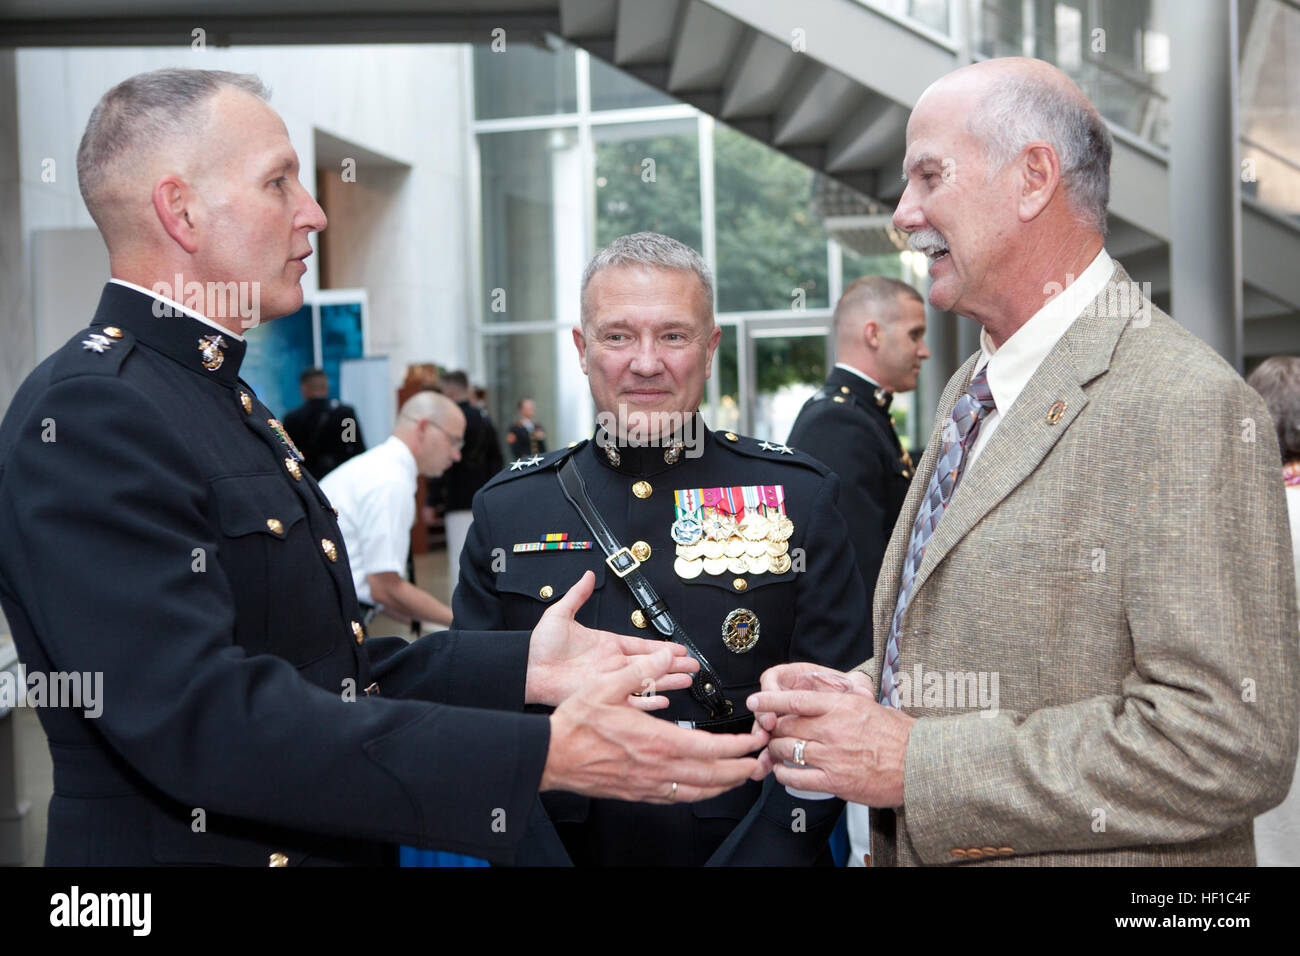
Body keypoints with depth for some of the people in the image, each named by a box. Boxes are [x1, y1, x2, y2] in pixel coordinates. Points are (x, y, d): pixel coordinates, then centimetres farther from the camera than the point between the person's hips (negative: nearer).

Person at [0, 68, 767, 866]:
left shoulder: (220, 398, 11)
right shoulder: (84, 416, -20)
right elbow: (207, 716, -30)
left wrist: (522, 668, 0)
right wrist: (542, 755, -31)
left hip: (334, 843, 9)